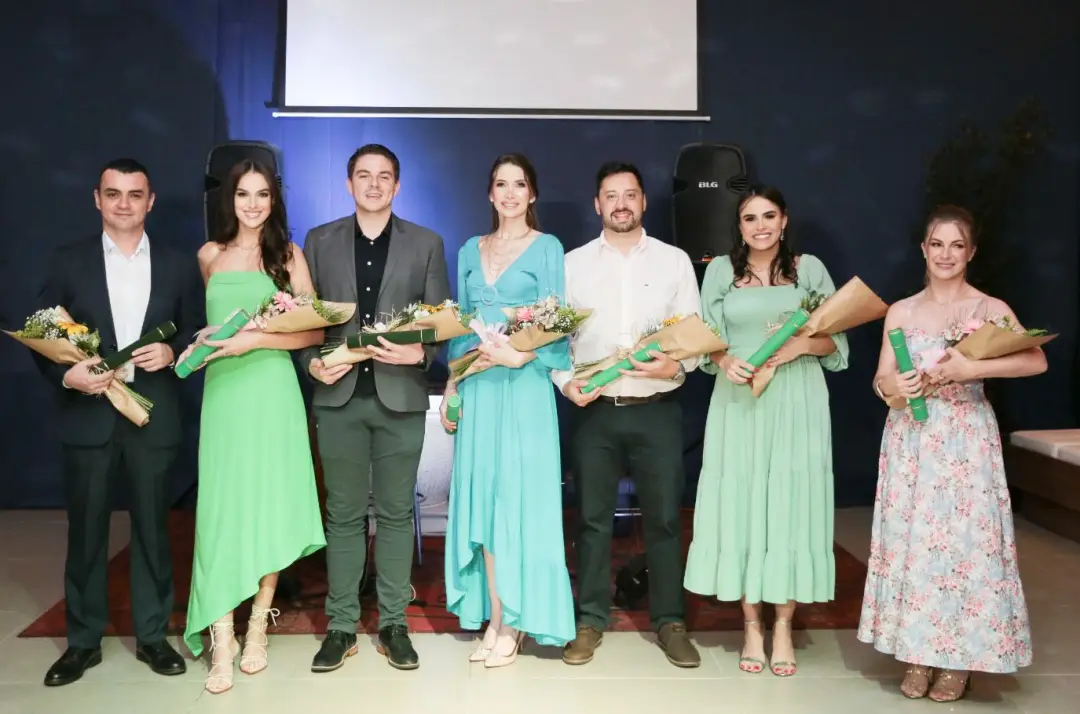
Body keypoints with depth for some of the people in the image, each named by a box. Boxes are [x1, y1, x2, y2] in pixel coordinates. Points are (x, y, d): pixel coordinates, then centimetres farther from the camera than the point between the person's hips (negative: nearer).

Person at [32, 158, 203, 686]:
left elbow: (196, 333, 8)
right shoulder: (68, 262, 3)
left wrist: (172, 352, -12)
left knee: (152, 530, 9)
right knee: (86, 533, 8)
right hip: (88, 417, 0)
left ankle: (152, 635, 23)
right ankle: (83, 641, 23)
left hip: (154, 418, 0)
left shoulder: (177, 265, 5)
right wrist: (67, 374, -16)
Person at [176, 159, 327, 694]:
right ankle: (222, 642, 0)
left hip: (272, 390, -1)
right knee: (222, 507, -4)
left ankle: (258, 628, 16)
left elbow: (315, 330, -4)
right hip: (222, 391, 2)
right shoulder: (210, 255, 11)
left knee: (269, 506, 2)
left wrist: (255, 340, -13)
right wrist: (202, 344, 13)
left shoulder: (288, 255, 4)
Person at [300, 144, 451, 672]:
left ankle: (393, 623, 18)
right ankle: (341, 625, 18)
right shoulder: (319, 241, 9)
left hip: (400, 395, -1)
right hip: (339, 395, 1)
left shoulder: (426, 244, 6)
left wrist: (420, 353, -15)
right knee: (343, 514, 7)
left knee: (396, 512, 7)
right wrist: (312, 362, -7)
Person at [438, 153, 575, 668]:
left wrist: (518, 355, -22)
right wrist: (451, 385, 8)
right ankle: (493, 616, 14)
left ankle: (512, 620, 8)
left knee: (520, 496, -2)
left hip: (524, 385, -4)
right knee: (482, 498, 5)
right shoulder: (470, 251, 15)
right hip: (477, 387, 4)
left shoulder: (547, 248, 1)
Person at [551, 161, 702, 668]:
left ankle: (670, 622, 22)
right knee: (593, 518, 8)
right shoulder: (573, 264, 5)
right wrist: (565, 380, -11)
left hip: (657, 411, 0)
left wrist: (677, 365, -16)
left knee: (664, 517, 6)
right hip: (594, 411, 0)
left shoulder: (674, 261, 5)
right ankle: (590, 621, 22)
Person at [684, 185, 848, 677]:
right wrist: (726, 361, -14)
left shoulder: (809, 268, 6)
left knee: (791, 503, 0)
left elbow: (838, 342, 6)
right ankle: (752, 624, 13)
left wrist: (803, 344, -14)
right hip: (740, 403, 1)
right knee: (741, 503, 1)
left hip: (796, 405, 0)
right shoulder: (721, 270, 8)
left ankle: (783, 627, 11)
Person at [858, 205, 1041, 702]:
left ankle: (959, 659, 13)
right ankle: (917, 654, 16)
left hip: (966, 440, -2)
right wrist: (893, 389, -20)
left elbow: (1037, 360, -16)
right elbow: (882, 379, 2)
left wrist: (970, 368, -25)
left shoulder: (991, 309, -1)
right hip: (911, 440, 3)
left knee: (966, 538, -1)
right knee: (913, 538, 4)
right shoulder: (900, 312, 7)